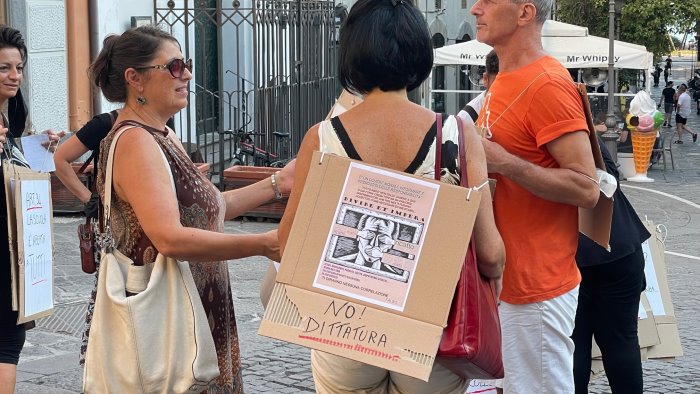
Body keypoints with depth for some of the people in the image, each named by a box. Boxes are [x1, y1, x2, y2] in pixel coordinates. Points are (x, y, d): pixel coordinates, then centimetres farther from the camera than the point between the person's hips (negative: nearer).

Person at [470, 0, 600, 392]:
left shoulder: (548, 85, -17)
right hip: (503, 277, 9)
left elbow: (586, 188, -21)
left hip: (536, 287, -9)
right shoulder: (505, 82, 12)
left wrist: (503, 162, -26)